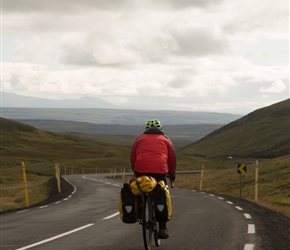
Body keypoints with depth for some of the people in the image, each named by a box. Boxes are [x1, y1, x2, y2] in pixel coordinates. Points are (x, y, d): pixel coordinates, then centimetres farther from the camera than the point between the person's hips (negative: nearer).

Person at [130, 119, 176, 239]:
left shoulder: (140, 139, 23)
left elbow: (133, 158, 22)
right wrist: (172, 174, 35)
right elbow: (172, 159, 21)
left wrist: (136, 172, 35)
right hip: (159, 171, -1)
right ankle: (162, 228, 2)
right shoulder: (165, 140, 21)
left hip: (141, 170, 1)